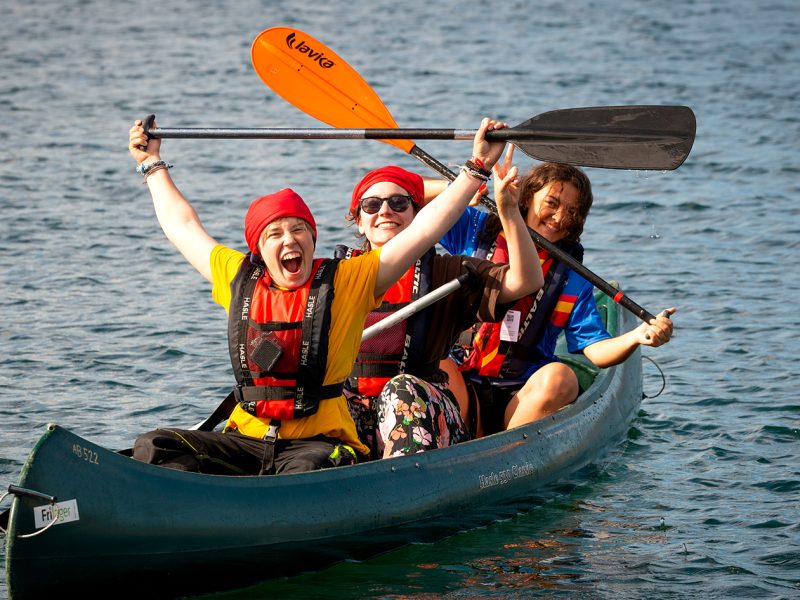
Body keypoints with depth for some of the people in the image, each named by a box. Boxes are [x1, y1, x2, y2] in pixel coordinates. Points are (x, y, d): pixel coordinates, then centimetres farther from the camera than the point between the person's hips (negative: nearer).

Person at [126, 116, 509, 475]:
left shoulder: (348, 281, 4)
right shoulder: (239, 279, 13)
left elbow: (425, 230, 2)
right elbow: (182, 225, 30)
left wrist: (477, 168, -1)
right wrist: (153, 165, 40)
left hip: (317, 443, -4)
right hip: (244, 438, 4)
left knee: (309, 469, -39)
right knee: (154, 447, -22)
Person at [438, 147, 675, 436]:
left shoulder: (572, 278, 9)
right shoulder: (479, 230, 7)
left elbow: (594, 349, 2)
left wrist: (635, 337, -20)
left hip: (520, 397, 1)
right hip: (461, 386, -1)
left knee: (560, 377, -30)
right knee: (438, 366, -33)